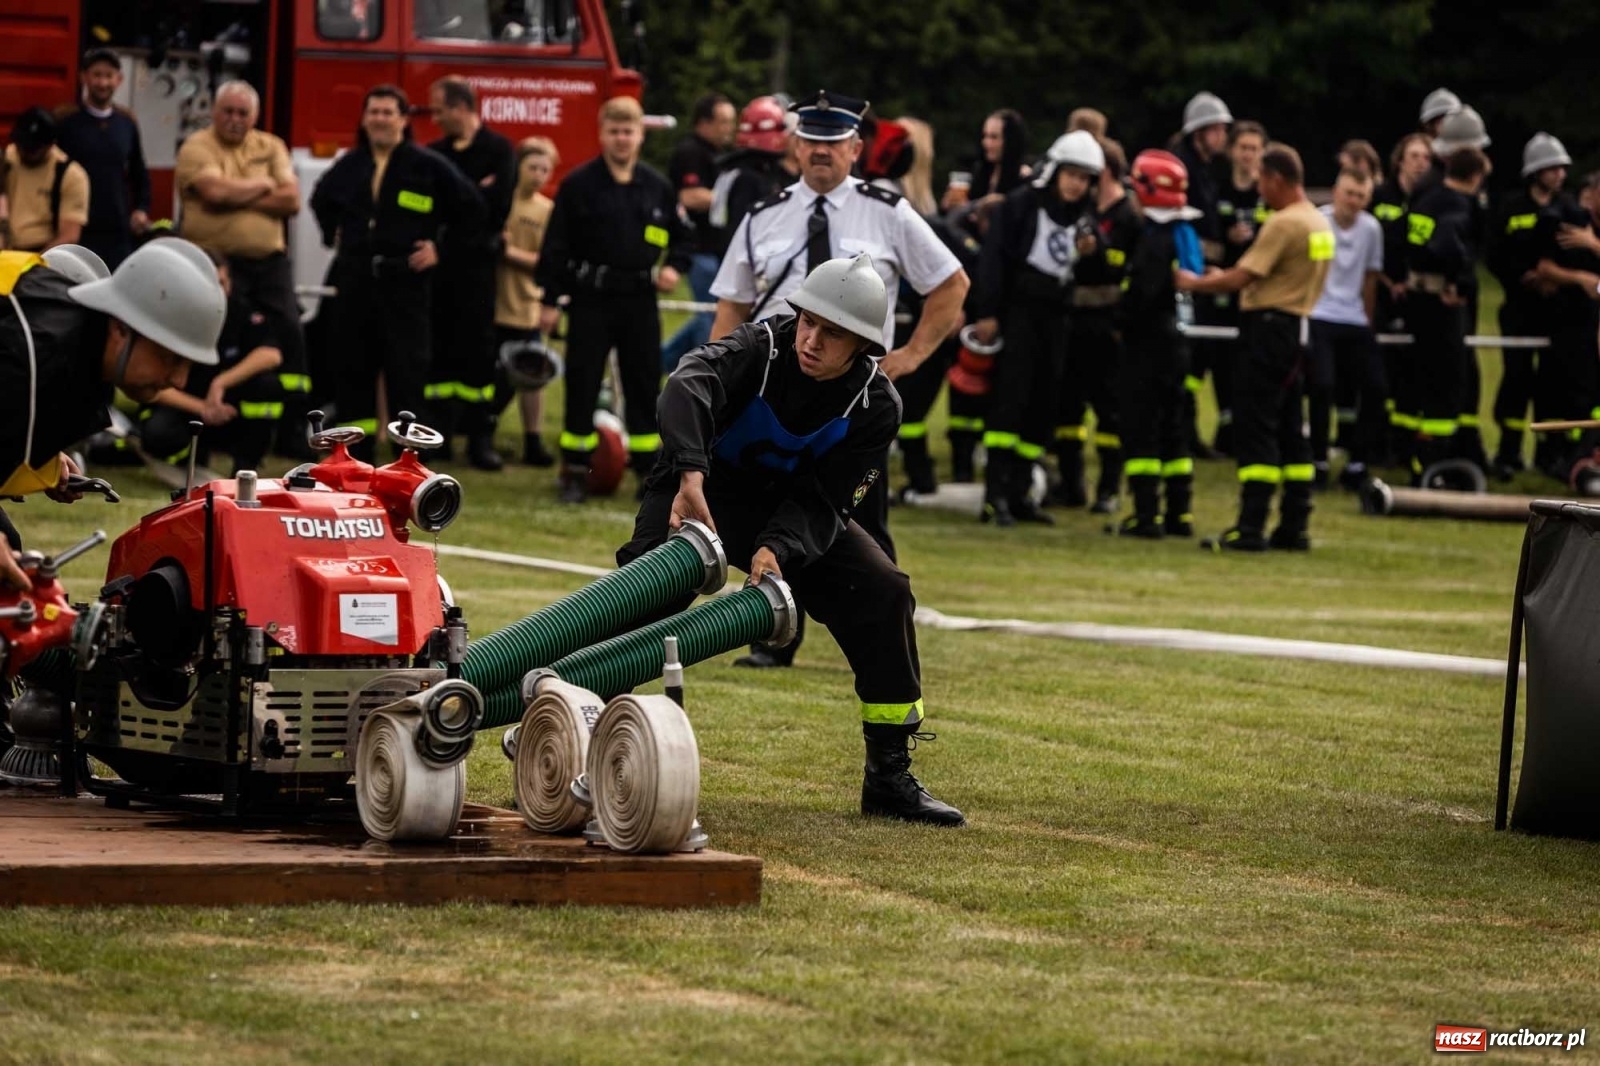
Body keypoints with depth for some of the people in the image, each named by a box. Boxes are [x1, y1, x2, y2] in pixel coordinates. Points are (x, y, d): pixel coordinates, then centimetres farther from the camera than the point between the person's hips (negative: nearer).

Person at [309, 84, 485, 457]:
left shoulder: (428, 166, -3)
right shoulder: (349, 166, 10)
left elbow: (471, 210, 0)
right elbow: (322, 202, 32)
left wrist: (440, 247, -4)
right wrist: (333, 237, 20)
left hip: (406, 281, -4)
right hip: (356, 281, 4)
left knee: (406, 370, -6)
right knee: (353, 368, 7)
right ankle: (357, 452, 16)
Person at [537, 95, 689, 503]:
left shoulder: (657, 187, 7)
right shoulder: (579, 185, -3)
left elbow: (680, 236, 18)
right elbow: (556, 244, -2)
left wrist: (674, 267, -1)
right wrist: (551, 300, -5)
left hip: (639, 301, 2)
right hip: (591, 300, -2)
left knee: (644, 386, 5)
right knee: (582, 386, -1)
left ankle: (648, 470, 13)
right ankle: (575, 472, 6)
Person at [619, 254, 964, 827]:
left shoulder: (875, 406, -16)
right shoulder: (763, 344, -25)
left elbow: (821, 500, -19)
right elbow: (688, 385, -44)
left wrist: (778, 549, -40)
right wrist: (689, 478, -61)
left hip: (794, 510, 3)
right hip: (702, 488, -3)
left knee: (882, 590, -12)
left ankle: (889, 778, -2)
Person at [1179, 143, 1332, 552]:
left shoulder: (1283, 224, -16)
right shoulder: (1319, 223, 13)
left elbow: (1242, 277, -18)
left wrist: (1196, 283, -2)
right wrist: (1227, 278, 18)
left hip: (1268, 325, -9)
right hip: (1297, 329, 9)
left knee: (1255, 428, -8)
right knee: (1290, 430, 12)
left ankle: (1250, 529, -12)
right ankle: (1295, 526, 13)